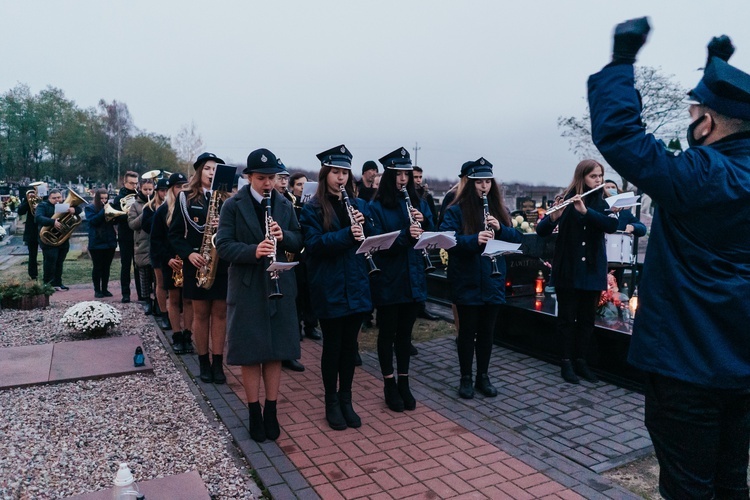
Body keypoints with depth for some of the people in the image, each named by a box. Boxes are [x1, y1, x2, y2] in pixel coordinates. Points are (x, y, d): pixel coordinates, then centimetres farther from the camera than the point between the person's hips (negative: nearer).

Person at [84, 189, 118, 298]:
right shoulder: (89, 208, 0)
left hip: (110, 242, 4)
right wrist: (103, 211, -23)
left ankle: (105, 289, 16)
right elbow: (93, 220, -16)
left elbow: (115, 221, 9)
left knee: (106, 267, 9)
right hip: (96, 243, -4)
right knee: (97, 267, 2)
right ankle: (97, 290, 10)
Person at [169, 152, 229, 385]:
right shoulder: (185, 197, 3)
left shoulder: (226, 200, 5)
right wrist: (188, 253, -12)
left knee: (220, 313, 4)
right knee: (201, 313, 6)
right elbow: (175, 233, 2)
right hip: (196, 262, -1)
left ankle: (218, 362, 13)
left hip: (222, 262, 1)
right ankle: (204, 362, 18)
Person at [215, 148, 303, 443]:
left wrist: (284, 236, -14)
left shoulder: (285, 205, 8)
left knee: (276, 352, 9)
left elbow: (299, 242, 8)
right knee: (250, 354, 5)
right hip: (247, 289, -3)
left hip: (280, 286, 3)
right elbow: (223, 245, -9)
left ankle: (271, 413, 24)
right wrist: (253, 251, -26)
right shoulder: (233, 206, -3)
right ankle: (254, 414, 21)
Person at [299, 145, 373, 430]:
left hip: (356, 286, 4)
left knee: (350, 345, 12)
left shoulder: (358, 204, 10)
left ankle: (346, 399, 28)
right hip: (329, 288, -4)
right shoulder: (313, 209, -4)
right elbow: (313, 244, -16)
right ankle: (332, 402, 23)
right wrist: (346, 234, -27)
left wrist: (363, 226, -11)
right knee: (332, 345, 6)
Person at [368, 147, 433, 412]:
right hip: (388, 279, -4)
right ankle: (389, 385, 21)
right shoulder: (377, 207, -6)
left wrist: (423, 222, -12)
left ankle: (404, 383, 26)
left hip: (413, 278, 4)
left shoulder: (418, 203, 8)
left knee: (405, 331, 14)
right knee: (387, 332, 7)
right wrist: (405, 236, -29)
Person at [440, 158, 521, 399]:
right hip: (467, 283, -4)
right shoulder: (457, 210, -6)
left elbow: (516, 237, 4)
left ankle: (483, 377, 28)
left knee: (487, 331, 13)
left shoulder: (499, 209, 8)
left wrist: (500, 228, -15)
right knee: (468, 330, 6)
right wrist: (474, 240, -32)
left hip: (493, 282, 4)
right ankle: (466, 378, 22)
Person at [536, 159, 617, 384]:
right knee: (567, 317, 4)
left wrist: (585, 210, -28)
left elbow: (612, 225, -15)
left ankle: (582, 361, 21)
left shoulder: (602, 202, 4)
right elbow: (541, 230, -10)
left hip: (592, 270, 3)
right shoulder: (565, 200, -3)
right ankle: (566, 362, 13)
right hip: (567, 269, -3)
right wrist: (553, 217, -32)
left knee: (587, 318, 9)